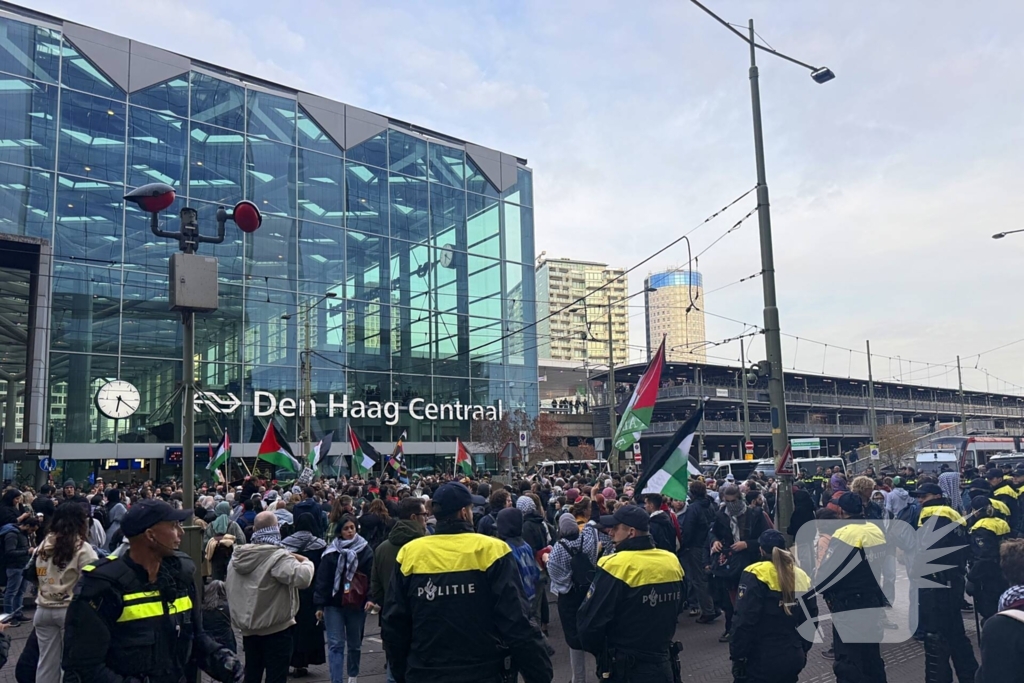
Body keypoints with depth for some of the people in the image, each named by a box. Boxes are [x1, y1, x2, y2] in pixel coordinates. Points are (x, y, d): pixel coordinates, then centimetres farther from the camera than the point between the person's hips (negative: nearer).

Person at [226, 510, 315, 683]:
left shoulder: (237, 555, 4)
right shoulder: (278, 556, -20)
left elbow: (229, 587, 15)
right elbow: (302, 577, -33)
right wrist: (306, 562, -13)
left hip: (248, 626, 7)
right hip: (276, 628, -7)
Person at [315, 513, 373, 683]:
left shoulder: (365, 550, -2)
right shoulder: (331, 552, 0)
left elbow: (372, 577, -4)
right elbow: (322, 579, -1)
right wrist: (319, 605, -5)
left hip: (357, 604, 1)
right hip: (334, 603, 0)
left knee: (355, 644, 15)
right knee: (336, 645, -5)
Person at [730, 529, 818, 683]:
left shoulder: (756, 575, -13)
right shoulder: (802, 577, 5)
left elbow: (744, 621, -17)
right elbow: (811, 621, 12)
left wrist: (737, 657, -9)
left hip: (763, 662, -6)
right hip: (793, 659, 6)